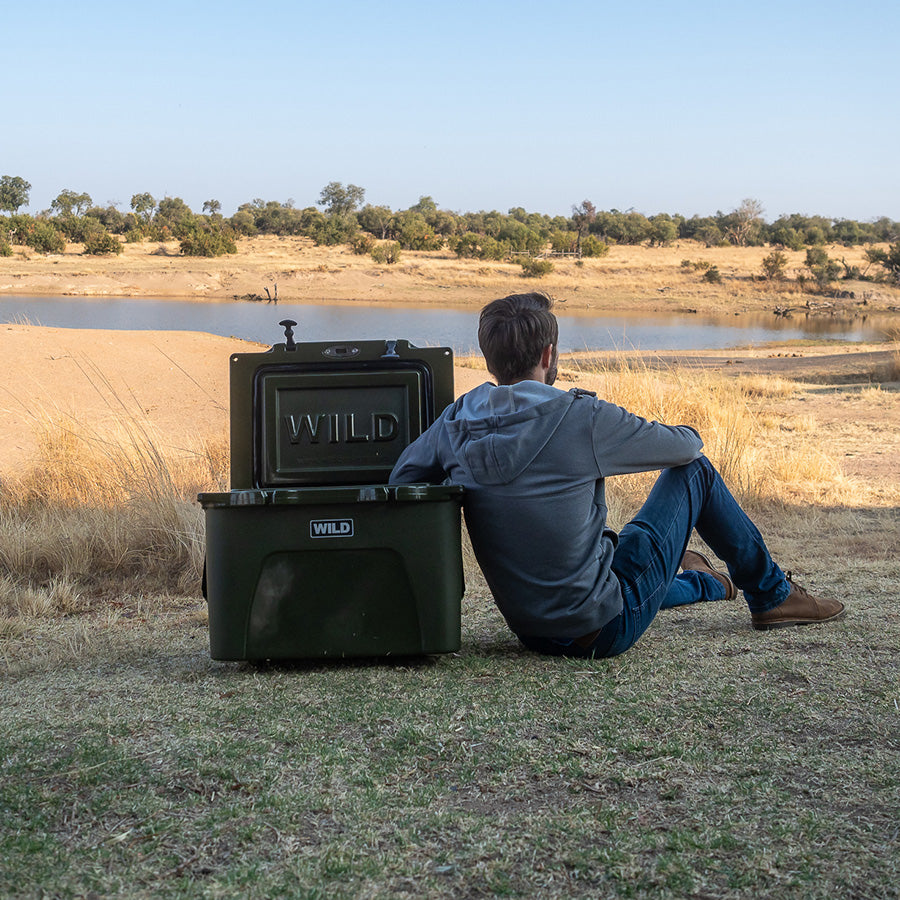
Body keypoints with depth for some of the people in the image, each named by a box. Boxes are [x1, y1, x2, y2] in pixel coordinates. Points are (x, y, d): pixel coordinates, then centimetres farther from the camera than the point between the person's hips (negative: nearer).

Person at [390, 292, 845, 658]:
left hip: (529, 628, 6)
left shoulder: (457, 420, -5)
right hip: (604, 628, -6)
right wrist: (687, 437, 19)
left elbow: (400, 482, 7)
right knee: (695, 471, 11)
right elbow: (686, 446, -5)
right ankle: (772, 596, 29)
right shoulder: (580, 417, -20)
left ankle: (704, 584, 66)